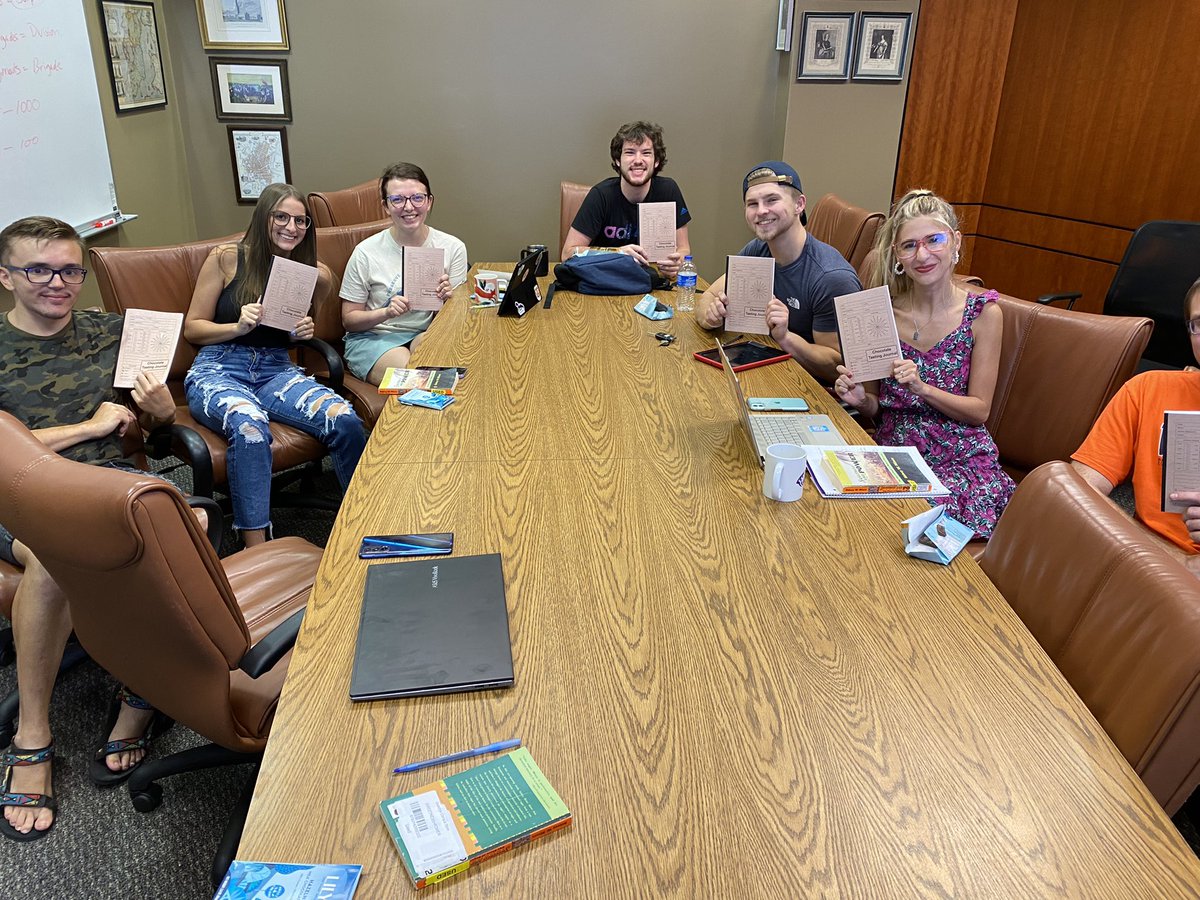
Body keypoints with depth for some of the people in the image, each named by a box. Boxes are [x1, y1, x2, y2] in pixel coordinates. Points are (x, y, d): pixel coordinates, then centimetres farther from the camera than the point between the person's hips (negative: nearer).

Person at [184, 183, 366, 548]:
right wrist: (238, 326, -15)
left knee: (345, 419, -27)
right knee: (249, 425, -40)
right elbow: (192, 329, 3)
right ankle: (256, 551, -34)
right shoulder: (226, 258, 0)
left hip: (276, 369, 3)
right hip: (218, 369, -3)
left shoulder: (308, 271, 11)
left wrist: (303, 333, 1)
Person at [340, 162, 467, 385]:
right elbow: (349, 320, 0)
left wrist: (449, 300, -19)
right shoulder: (366, 253, -6)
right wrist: (386, 312, -20)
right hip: (372, 338, -2)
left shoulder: (453, 247, 0)